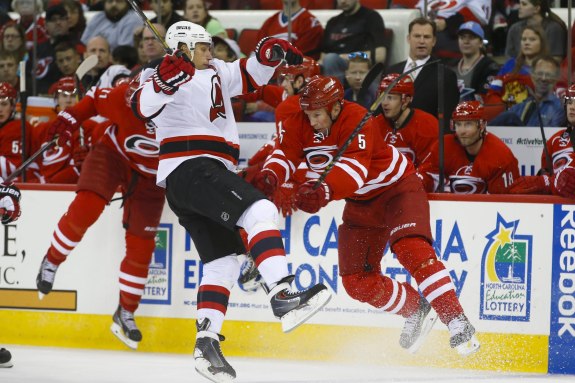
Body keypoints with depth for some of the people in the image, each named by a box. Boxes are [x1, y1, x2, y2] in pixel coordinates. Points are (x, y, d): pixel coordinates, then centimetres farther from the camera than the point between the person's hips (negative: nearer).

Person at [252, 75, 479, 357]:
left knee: (411, 249, -30)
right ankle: (414, 310, 25)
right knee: (357, 281, 1)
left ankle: (457, 322, -30)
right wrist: (269, 177, -44)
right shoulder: (299, 124, -10)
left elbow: (354, 169, -44)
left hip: (398, 187, -7)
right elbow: (285, 155, -20)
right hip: (361, 204, 7)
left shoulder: (356, 120, -30)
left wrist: (324, 191, -62)